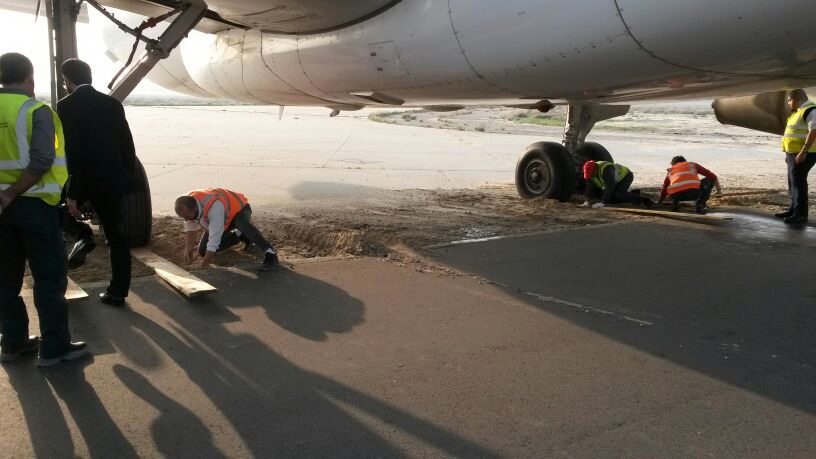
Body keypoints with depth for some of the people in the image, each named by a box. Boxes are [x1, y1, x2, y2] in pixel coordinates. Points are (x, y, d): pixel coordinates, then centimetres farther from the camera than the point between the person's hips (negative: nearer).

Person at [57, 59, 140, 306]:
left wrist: (72, 193, -15)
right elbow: (128, 145, 8)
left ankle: (82, 236, 5)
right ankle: (118, 292, 15)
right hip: (112, 178, 5)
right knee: (116, 236, 12)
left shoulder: (67, 106, -8)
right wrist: (130, 179, 15)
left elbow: (72, 152, -16)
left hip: (84, 178, -4)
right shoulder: (112, 103, 7)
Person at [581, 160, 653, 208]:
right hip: (616, 181, 8)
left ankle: (643, 200, -17)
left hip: (625, 176, -8)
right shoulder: (591, 171, -15)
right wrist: (587, 201, -25)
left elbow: (610, 187, -41)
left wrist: (602, 203, -46)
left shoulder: (606, 169, -37)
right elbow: (590, 186, -14)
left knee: (618, 195, -29)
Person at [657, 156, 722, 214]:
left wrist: (660, 202, 56)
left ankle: (675, 205, 17)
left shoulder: (670, 170, 33)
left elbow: (664, 189, 42)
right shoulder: (692, 165, 28)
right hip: (692, 192, -4)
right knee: (709, 180, 23)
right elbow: (712, 176, 25)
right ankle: (700, 204, 9)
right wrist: (719, 189, 39)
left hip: (676, 195, 4)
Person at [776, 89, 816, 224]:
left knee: (798, 182, -11)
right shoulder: (799, 112, 19)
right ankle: (793, 209, 22)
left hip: (803, 154, -10)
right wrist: (789, 153, 22)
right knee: (793, 182, 14)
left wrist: (803, 152, -27)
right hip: (795, 153, 10)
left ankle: (801, 214, -9)